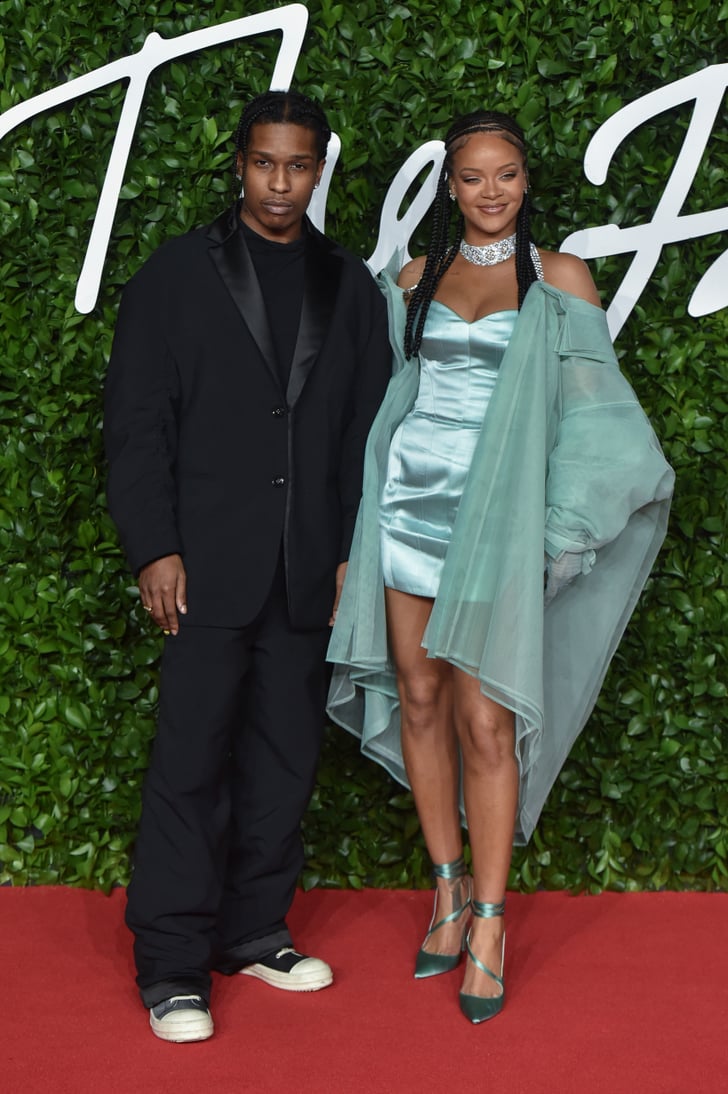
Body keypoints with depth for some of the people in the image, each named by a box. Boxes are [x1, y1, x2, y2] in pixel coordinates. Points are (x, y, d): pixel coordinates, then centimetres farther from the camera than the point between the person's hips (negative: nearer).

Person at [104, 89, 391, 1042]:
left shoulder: (351, 287, 12)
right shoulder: (176, 276, 4)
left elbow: (366, 430, 12)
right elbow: (136, 421, 0)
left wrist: (353, 552, 4)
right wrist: (154, 549, -8)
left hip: (309, 569, 4)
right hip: (209, 560, -3)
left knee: (286, 754, 8)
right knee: (192, 757, -5)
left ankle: (253, 929, 21)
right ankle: (172, 964, 1)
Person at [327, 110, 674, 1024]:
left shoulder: (559, 278, 3)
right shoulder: (416, 279, 11)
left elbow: (589, 406, 3)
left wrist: (555, 528, -5)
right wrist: (353, 531, 12)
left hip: (495, 520, -3)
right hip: (409, 505, 3)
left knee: (484, 719, -6)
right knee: (420, 700, 5)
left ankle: (489, 920, 5)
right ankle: (448, 891, 19)